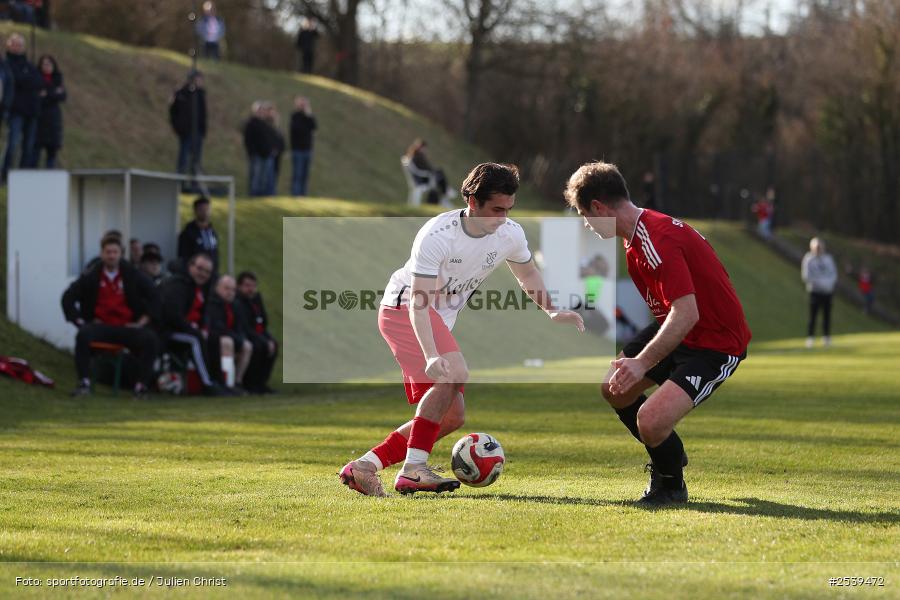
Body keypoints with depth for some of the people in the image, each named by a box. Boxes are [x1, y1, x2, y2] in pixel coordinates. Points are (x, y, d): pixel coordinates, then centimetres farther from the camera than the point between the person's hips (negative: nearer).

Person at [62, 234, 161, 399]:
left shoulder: (133, 276, 9)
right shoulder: (91, 278, 9)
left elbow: (154, 297, 8)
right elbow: (68, 297, 9)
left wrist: (143, 321, -2)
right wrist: (79, 321, -2)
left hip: (126, 327, 0)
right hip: (100, 327, 0)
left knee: (151, 339, -29)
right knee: (83, 334, -34)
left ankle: (142, 385, -23)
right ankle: (84, 384, -30)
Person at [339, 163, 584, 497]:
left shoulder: (510, 235, -7)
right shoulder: (437, 236, -28)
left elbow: (527, 273, 16)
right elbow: (419, 303, -31)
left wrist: (551, 311, 2)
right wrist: (431, 356, -43)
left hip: (439, 320, 8)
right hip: (402, 308, -8)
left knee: (452, 416, 3)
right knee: (454, 373, -30)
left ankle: (364, 467, 3)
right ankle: (413, 470, -30)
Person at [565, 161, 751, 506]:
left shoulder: (657, 240, -26)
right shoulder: (635, 240, 9)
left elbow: (686, 314, -32)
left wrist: (643, 362, -34)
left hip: (717, 343, -11)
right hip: (678, 332, 11)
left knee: (650, 421, -24)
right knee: (614, 387, 15)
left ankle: (670, 484, 8)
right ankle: (668, 457, 37)